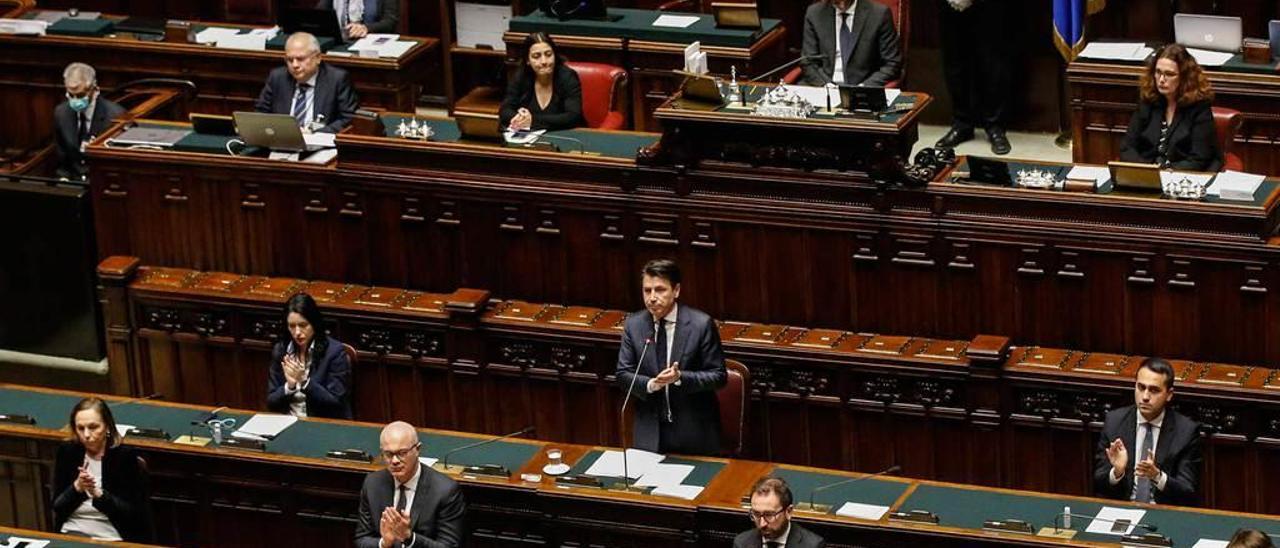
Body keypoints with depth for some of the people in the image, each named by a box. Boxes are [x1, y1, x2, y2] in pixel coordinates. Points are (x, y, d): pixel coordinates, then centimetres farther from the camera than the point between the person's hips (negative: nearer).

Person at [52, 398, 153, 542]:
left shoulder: (125, 457, -5)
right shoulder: (66, 453, 4)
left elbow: (133, 514, -7)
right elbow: (57, 507, 4)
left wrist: (98, 493, -19)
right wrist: (77, 488, -15)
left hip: (111, 539, -3)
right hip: (71, 534, 3)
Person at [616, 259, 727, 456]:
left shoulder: (701, 324, -10)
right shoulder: (634, 324, 0)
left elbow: (719, 376, -8)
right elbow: (623, 375, 2)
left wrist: (680, 377, -24)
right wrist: (651, 384, -19)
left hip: (694, 432, -2)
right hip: (650, 432, 2)